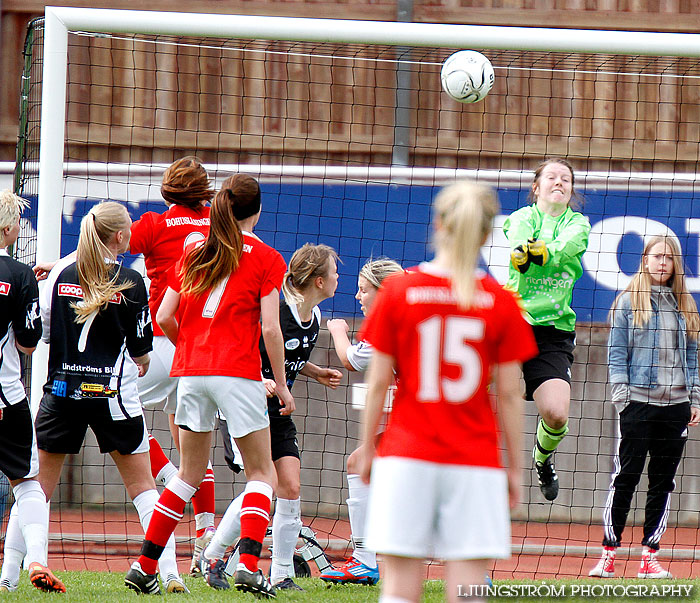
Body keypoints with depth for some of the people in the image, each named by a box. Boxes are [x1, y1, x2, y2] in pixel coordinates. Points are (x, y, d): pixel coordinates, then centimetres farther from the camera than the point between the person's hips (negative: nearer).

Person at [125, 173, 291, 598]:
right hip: (238, 374, -5)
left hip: (191, 372, 5)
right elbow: (270, 329, -8)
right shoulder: (266, 259, -2)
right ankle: (249, 565, -12)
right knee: (262, 473, 5)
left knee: (189, 474, 16)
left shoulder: (194, 254, 10)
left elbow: (165, 317, 8)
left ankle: (145, 565, 10)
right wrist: (281, 384, 0)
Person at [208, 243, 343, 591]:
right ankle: (212, 556, -1)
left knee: (291, 488, -3)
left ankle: (281, 575, 5)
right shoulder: (275, 311, -20)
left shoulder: (315, 318, 6)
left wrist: (318, 374, 8)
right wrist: (259, 379, -31)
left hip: (277, 412, 8)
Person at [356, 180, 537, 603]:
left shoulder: (397, 291, -2)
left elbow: (378, 384, 1)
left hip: (407, 457, 0)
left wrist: (367, 448, 12)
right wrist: (515, 468, 9)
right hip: (476, 463, 0)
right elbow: (509, 395, 1)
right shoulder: (501, 303, -2)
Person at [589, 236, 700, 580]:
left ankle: (649, 557, 7)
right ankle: (609, 554, -1)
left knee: (663, 481, 3)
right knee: (626, 477, -5)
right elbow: (616, 352, 0)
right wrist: (621, 393, -11)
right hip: (638, 402, -4)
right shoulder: (628, 302, 3)